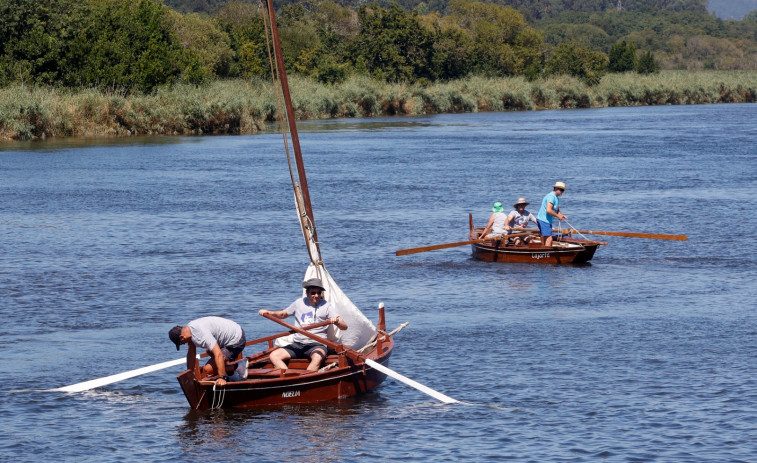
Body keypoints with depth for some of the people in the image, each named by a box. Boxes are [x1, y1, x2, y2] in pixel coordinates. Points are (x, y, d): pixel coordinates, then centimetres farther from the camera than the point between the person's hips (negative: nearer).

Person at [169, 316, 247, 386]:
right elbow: (191, 354, 8)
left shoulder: (202, 334, -31)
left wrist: (222, 378, -39)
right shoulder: (189, 329, -1)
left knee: (207, 370, -17)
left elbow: (218, 355, -37)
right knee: (210, 351, 37)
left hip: (236, 342, -10)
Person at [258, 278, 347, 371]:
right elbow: (283, 314, 29)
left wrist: (336, 322, -28)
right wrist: (269, 313, 10)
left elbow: (344, 327, -5)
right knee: (274, 356, -19)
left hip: (317, 345, -4)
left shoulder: (326, 306, 1)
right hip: (297, 344, 4)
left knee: (317, 358, -39)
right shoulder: (299, 303, 12)